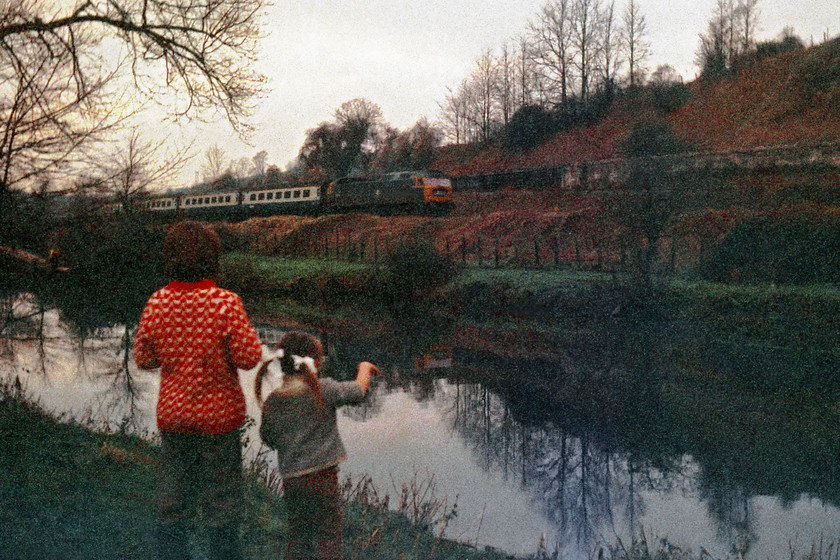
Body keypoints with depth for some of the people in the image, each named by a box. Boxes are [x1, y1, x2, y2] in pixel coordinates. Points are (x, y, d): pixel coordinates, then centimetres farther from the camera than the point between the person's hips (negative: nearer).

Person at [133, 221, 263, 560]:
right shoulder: (226, 303, -18)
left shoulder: (157, 303, -7)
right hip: (218, 414, -3)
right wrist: (245, 331, 1)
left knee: (172, 501, 17)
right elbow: (248, 358, -15)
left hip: (172, 414, 3)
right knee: (221, 498, 12)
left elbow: (143, 359, 2)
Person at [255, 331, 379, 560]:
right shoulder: (323, 389, -13)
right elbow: (359, 391, -1)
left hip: (290, 479, 5)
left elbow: (269, 439, 8)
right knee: (327, 535, 5)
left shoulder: (271, 402, -1)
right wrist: (364, 369, 17)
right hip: (322, 477, -4)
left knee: (298, 535, 17)